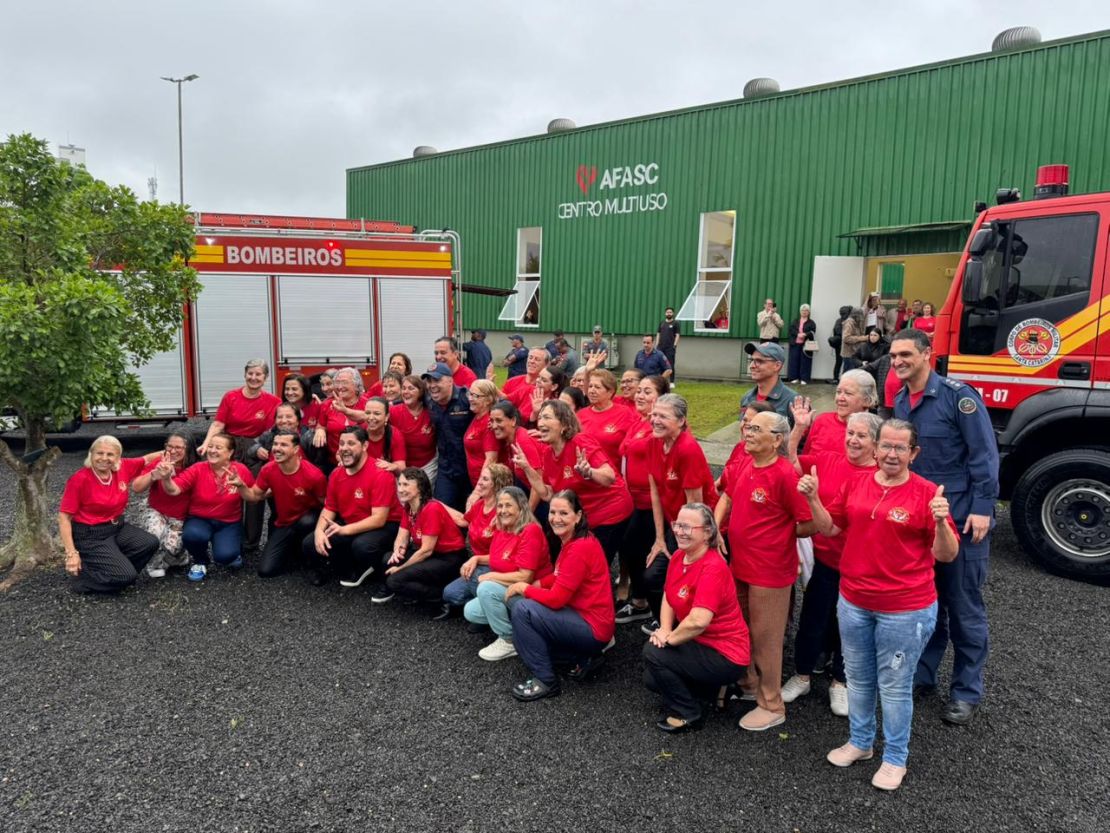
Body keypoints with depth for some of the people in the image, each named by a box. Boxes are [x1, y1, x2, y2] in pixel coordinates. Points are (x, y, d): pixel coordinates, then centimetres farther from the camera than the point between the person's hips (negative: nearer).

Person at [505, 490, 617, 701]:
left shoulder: (581, 548, -23)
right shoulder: (569, 541, 6)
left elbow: (556, 599, -22)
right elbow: (559, 577, 16)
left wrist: (522, 587, -8)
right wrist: (534, 584, -1)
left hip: (593, 628, -10)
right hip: (581, 615, 10)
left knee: (522, 610, -18)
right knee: (517, 601, 14)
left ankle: (545, 681, -5)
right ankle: (582, 657, 13)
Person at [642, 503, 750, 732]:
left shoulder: (713, 567, -28)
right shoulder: (678, 556, -2)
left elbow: (698, 621, -37)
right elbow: (668, 599, 8)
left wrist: (669, 638, -20)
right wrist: (665, 631, -10)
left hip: (726, 655, -9)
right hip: (700, 643, 9)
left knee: (653, 653, -16)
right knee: (652, 679, 7)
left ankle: (688, 714, 2)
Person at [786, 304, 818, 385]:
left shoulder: (811, 323, 7)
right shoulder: (795, 321, 14)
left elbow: (812, 332, -6)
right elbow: (790, 329, 0)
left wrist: (805, 334, -24)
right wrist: (798, 334, -15)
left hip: (806, 345, -2)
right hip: (795, 344, 2)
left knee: (805, 362, -3)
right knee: (794, 361, 2)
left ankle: (804, 379, 1)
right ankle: (794, 378, 9)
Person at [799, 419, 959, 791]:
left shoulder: (926, 493, -14)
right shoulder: (855, 483, 0)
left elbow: (947, 555, -12)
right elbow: (829, 528, 7)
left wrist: (941, 522, -30)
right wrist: (813, 498, -9)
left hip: (905, 609, -5)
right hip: (853, 602, 5)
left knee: (895, 686, 10)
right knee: (858, 677, 21)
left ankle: (895, 758, 32)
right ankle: (860, 742, 42)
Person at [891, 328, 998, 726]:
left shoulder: (958, 395, -13)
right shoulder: (900, 402, 7)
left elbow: (984, 454, -14)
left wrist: (982, 508, -18)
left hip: (961, 518, -6)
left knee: (964, 607, 5)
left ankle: (966, 693, 19)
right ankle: (921, 674, 29)